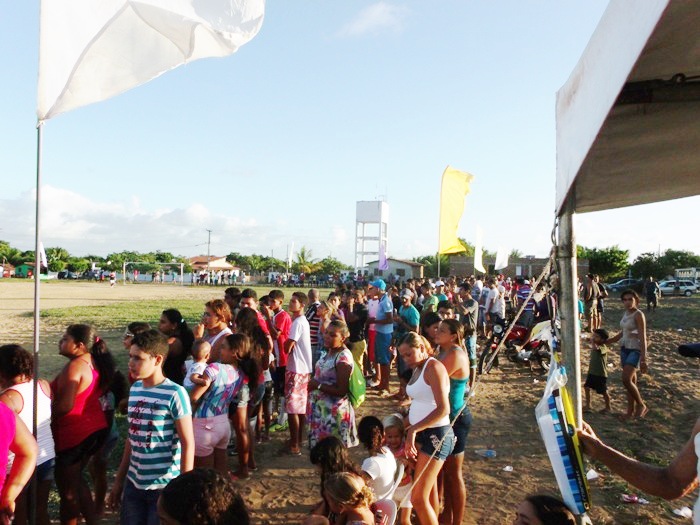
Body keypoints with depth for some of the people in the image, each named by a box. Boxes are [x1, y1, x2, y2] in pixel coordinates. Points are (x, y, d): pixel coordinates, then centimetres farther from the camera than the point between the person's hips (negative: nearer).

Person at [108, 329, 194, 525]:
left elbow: (188, 444, -15)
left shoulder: (175, 393, -17)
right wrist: (119, 480, 15)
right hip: (133, 483, 6)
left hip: (164, 487, -6)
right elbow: (133, 438, 11)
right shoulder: (135, 389, 2)